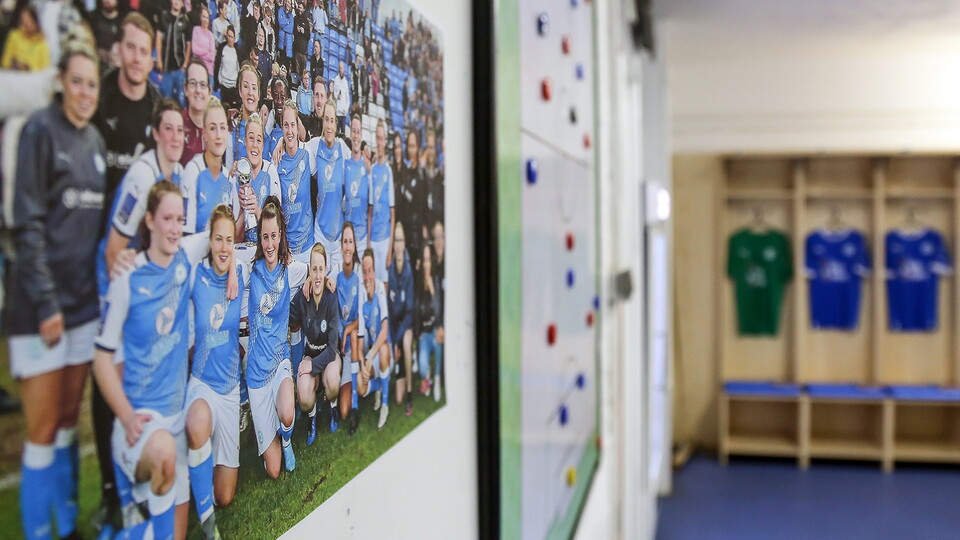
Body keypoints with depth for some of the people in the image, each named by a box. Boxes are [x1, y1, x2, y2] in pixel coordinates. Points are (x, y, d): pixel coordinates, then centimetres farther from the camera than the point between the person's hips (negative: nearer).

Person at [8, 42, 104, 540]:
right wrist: (45, 302, -16)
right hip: (43, 301, -6)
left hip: (85, 298, 6)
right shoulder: (41, 130, -8)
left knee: (69, 420, 14)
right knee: (42, 431, 0)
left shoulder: (95, 139, 12)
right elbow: (27, 223, -12)